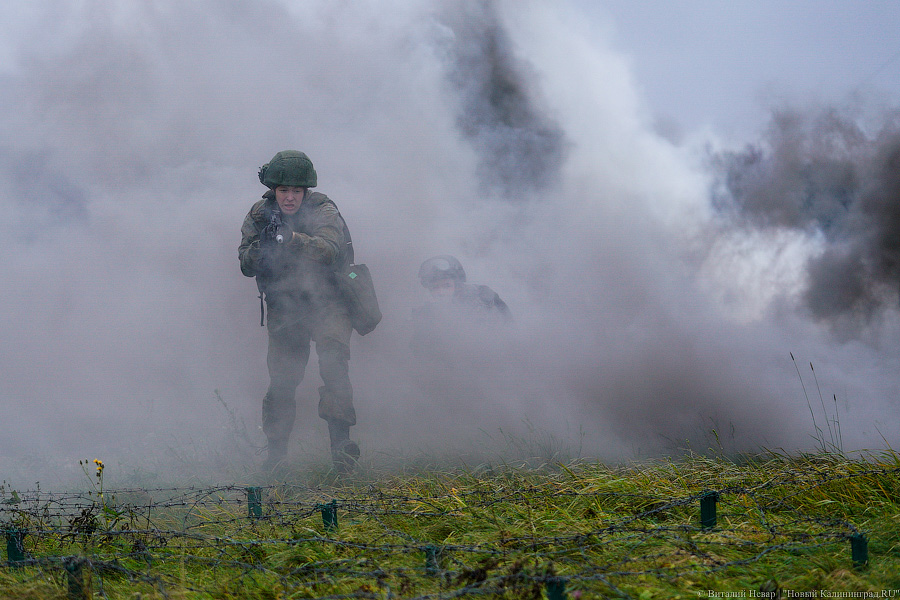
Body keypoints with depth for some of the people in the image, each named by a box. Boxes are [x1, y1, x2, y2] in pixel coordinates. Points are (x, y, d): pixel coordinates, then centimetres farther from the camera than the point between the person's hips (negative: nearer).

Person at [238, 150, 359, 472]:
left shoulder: (322, 211, -11)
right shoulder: (259, 215, 0)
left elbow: (330, 250, -28)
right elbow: (246, 265, -5)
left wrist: (293, 239, -43)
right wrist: (260, 247, -26)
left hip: (326, 302, -3)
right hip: (284, 309, 3)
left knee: (333, 361, -22)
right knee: (281, 381, 1)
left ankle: (341, 441, -26)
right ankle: (275, 452, 13)